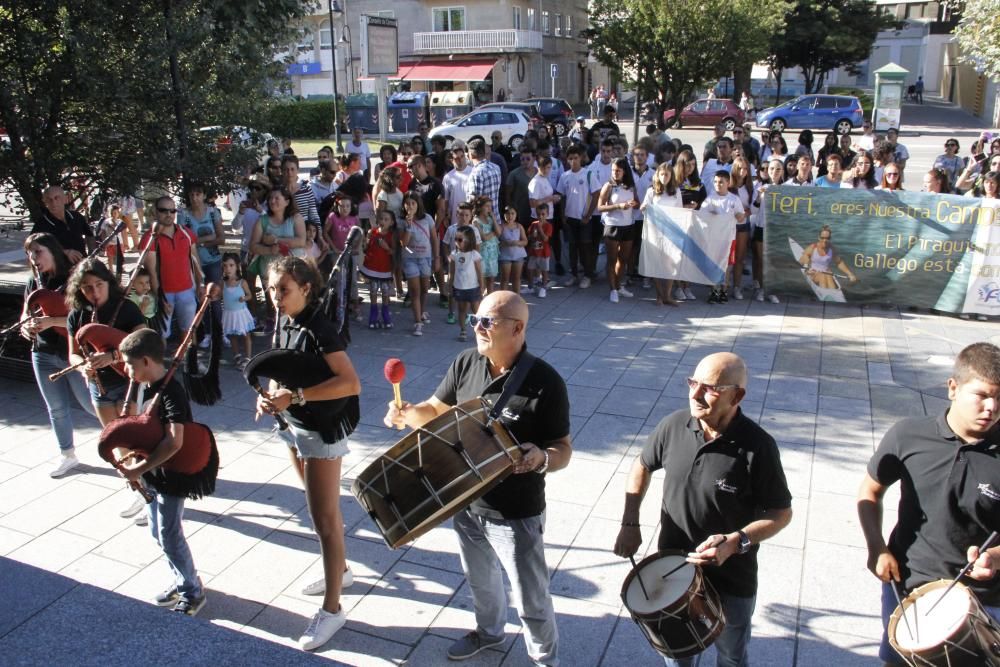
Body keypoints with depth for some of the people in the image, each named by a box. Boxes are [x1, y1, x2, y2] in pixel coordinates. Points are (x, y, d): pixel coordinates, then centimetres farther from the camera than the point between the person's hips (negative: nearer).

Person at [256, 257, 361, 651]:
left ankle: (332, 610, 7)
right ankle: (340, 569, 41)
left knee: (324, 519, -2)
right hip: (294, 426, 8)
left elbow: (351, 384, -30)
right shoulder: (282, 324, 3)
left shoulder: (320, 329, -22)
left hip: (322, 430, -8)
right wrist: (269, 395, -6)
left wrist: (295, 396, -32)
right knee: (321, 509, 22)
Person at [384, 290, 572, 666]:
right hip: (465, 502, 6)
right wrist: (408, 414, -15)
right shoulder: (465, 363, -7)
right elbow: (437, 410, 6)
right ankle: (488, 631, 58)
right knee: (480, 579, 30)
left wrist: (542, 459, -38)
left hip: (516, 514, -6)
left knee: (530, 599, 13)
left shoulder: (545, 382, -23)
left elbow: (563, 450, -16)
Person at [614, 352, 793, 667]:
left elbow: (781, 513, -14)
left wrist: (735, 542, -29)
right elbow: (642, 466, 5)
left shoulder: (757, 446, -23)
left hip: (731, 579, -3)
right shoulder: (674, 425, -13)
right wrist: (630, 523, -1)